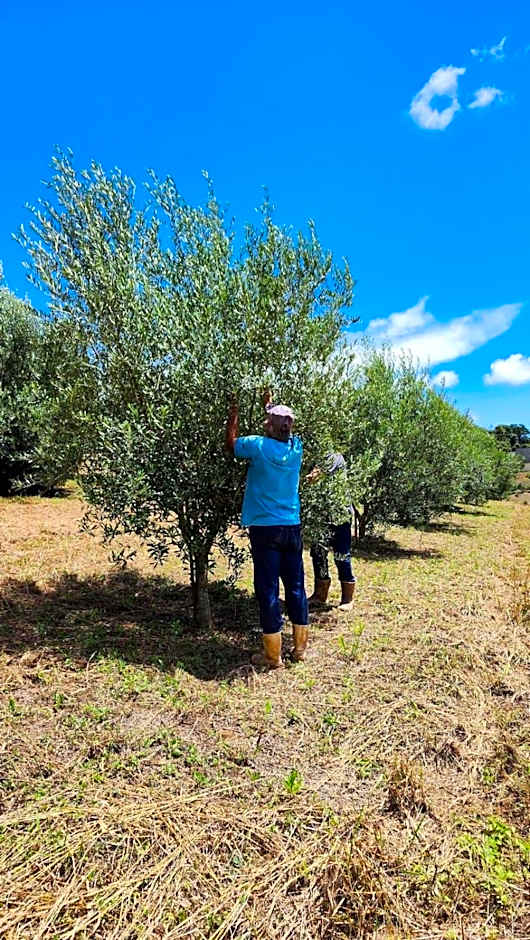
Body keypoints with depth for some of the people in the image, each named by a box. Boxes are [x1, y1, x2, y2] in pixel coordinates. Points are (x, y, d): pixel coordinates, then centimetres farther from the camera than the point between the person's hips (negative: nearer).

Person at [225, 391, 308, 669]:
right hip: (292, 528, 5)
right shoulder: (296, 447, 2)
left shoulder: (258, 446, -11)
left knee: (268, 591, 2)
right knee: (296, 588, 13)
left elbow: (230, 444, 9)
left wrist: (234, 414, 18)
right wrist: (270, 406, 35)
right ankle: (300, 647, 25)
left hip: (265, 529, -5)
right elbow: (283, 433, 26)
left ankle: (273, 655, 11)